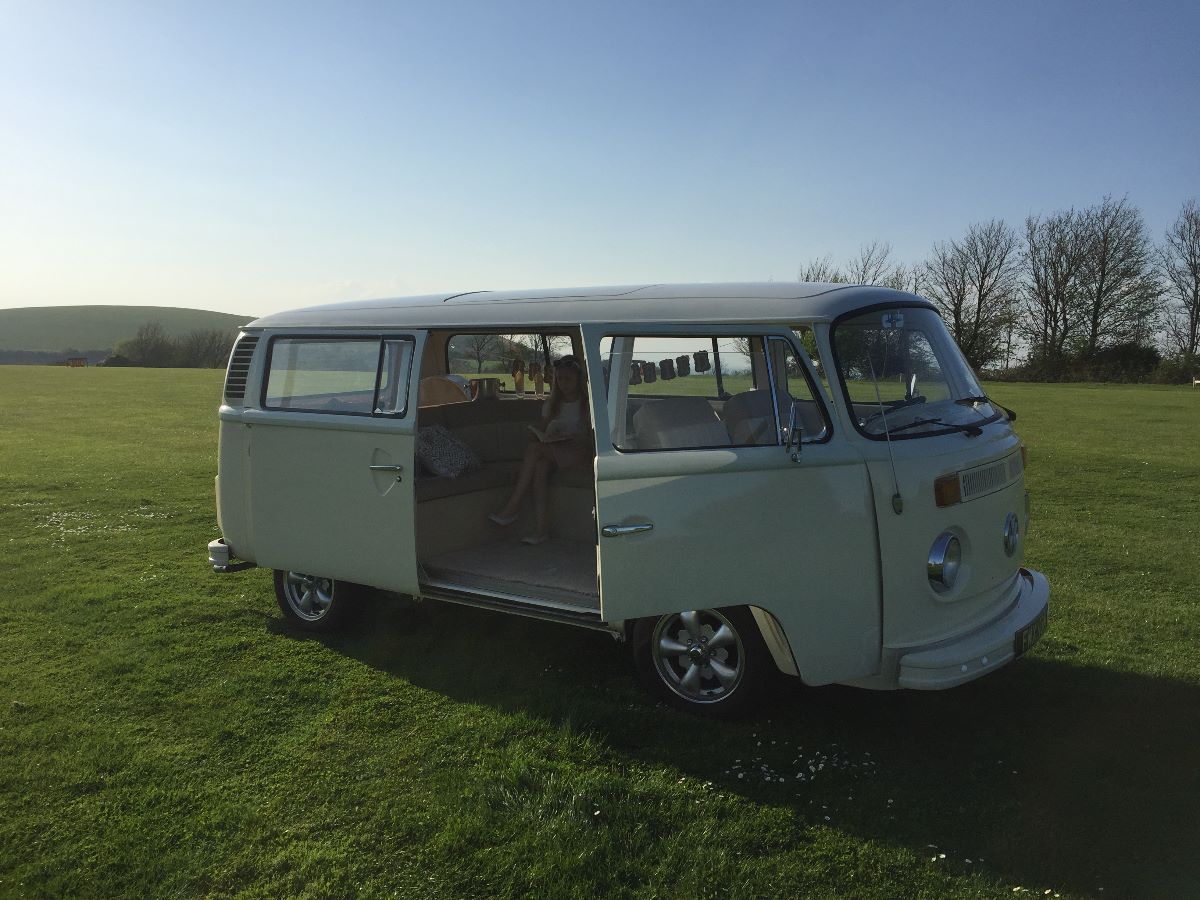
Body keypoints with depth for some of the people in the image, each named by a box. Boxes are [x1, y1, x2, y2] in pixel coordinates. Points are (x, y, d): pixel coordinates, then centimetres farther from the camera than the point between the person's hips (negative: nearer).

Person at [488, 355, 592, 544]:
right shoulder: (551, 404, 17)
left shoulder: (587, 403, 3)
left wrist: (579, 440, -23)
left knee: (534, 449, -28)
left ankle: (512, 507, -28)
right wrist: (538, 437, -9)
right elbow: (539, 433, 14)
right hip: (553, 453, 4)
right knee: (540, 466, -33)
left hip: (579, 453, -4)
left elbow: (594, 438, -4)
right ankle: (540, 529, -38)